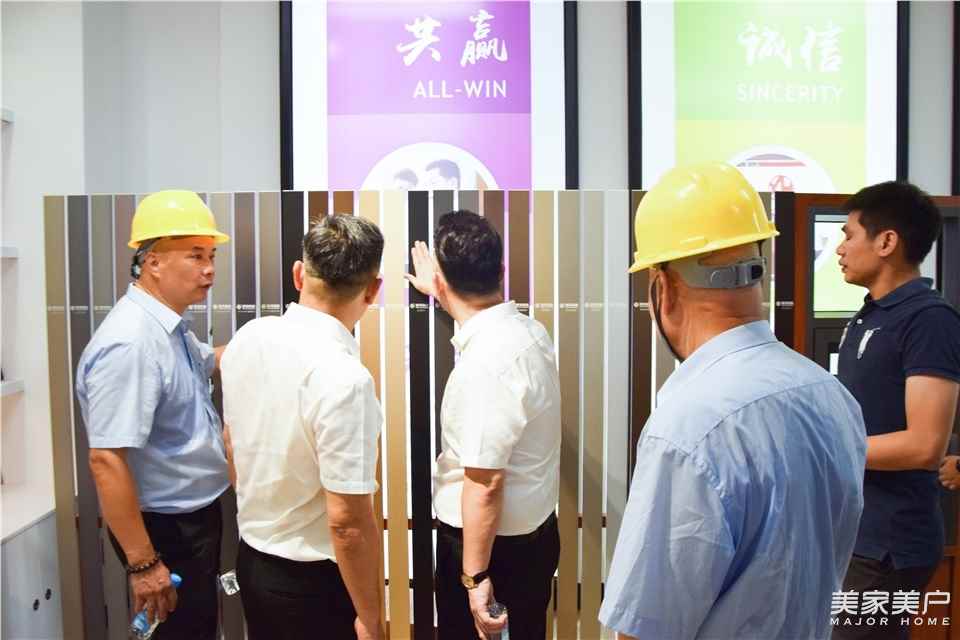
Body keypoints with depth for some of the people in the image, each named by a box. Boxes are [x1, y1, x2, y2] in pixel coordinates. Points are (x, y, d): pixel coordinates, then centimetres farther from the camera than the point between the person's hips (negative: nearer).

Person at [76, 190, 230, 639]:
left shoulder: (171, 326, 2)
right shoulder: (129, 342, -29)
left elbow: (208, 362, 24)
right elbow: (106, 460, -31)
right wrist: (142, 563, -27)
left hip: (196, 514, 9)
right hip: (164, 528, -9)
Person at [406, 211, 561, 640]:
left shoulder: (485, 363, -29)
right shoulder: (526, 328, -1)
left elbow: (485, 485, -27)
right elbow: (481, 312, 25)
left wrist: (474, 576, -20)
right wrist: (437, 293, 39)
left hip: (492, 543, -8)